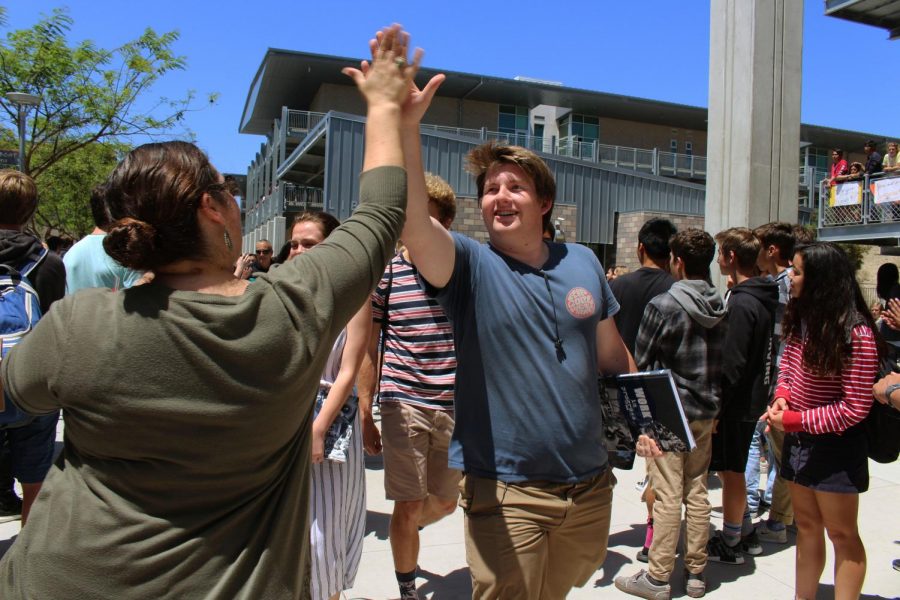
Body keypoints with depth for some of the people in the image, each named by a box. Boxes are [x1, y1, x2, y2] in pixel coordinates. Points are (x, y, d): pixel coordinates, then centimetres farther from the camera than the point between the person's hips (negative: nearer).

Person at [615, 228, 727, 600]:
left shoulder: (663, 305, -15)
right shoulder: (721, 308, 4)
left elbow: (641, 361, -8)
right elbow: (724, 363, 11)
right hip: (706, 411, 6)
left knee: (667, 496, -1)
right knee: (697, 492, 13)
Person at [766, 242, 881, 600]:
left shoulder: (856, 334, -21)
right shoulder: (801, 318, 1)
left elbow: (855, 407, -20)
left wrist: (795, 420, -19)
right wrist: (782, 396, -5)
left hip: (835, 445, -7)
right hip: (798, 439, 7)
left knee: (841, 534, 6)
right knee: (806, 527, 16)